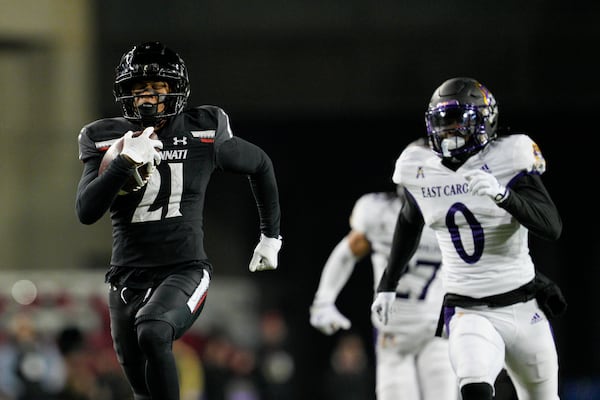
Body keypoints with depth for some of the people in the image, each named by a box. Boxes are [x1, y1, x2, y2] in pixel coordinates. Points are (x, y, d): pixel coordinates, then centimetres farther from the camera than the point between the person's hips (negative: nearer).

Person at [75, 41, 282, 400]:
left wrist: (271, 236, 20)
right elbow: (87, 212, -11)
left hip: (185, 271, -3)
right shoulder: (107, 140, 0)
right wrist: (126, 162, -23)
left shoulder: (204, 135, -3)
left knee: (153, 332, -34)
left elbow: (260, 165, 15)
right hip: (129, 277, 3)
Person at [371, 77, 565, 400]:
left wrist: (502, 194, -35)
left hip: (524, 309, 0)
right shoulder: (420, 169, 0)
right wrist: (387, 285, 27)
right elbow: (409, 223, 22)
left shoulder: (508, 158, -11)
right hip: (468, 312, 1)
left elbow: (552, 228, -20)